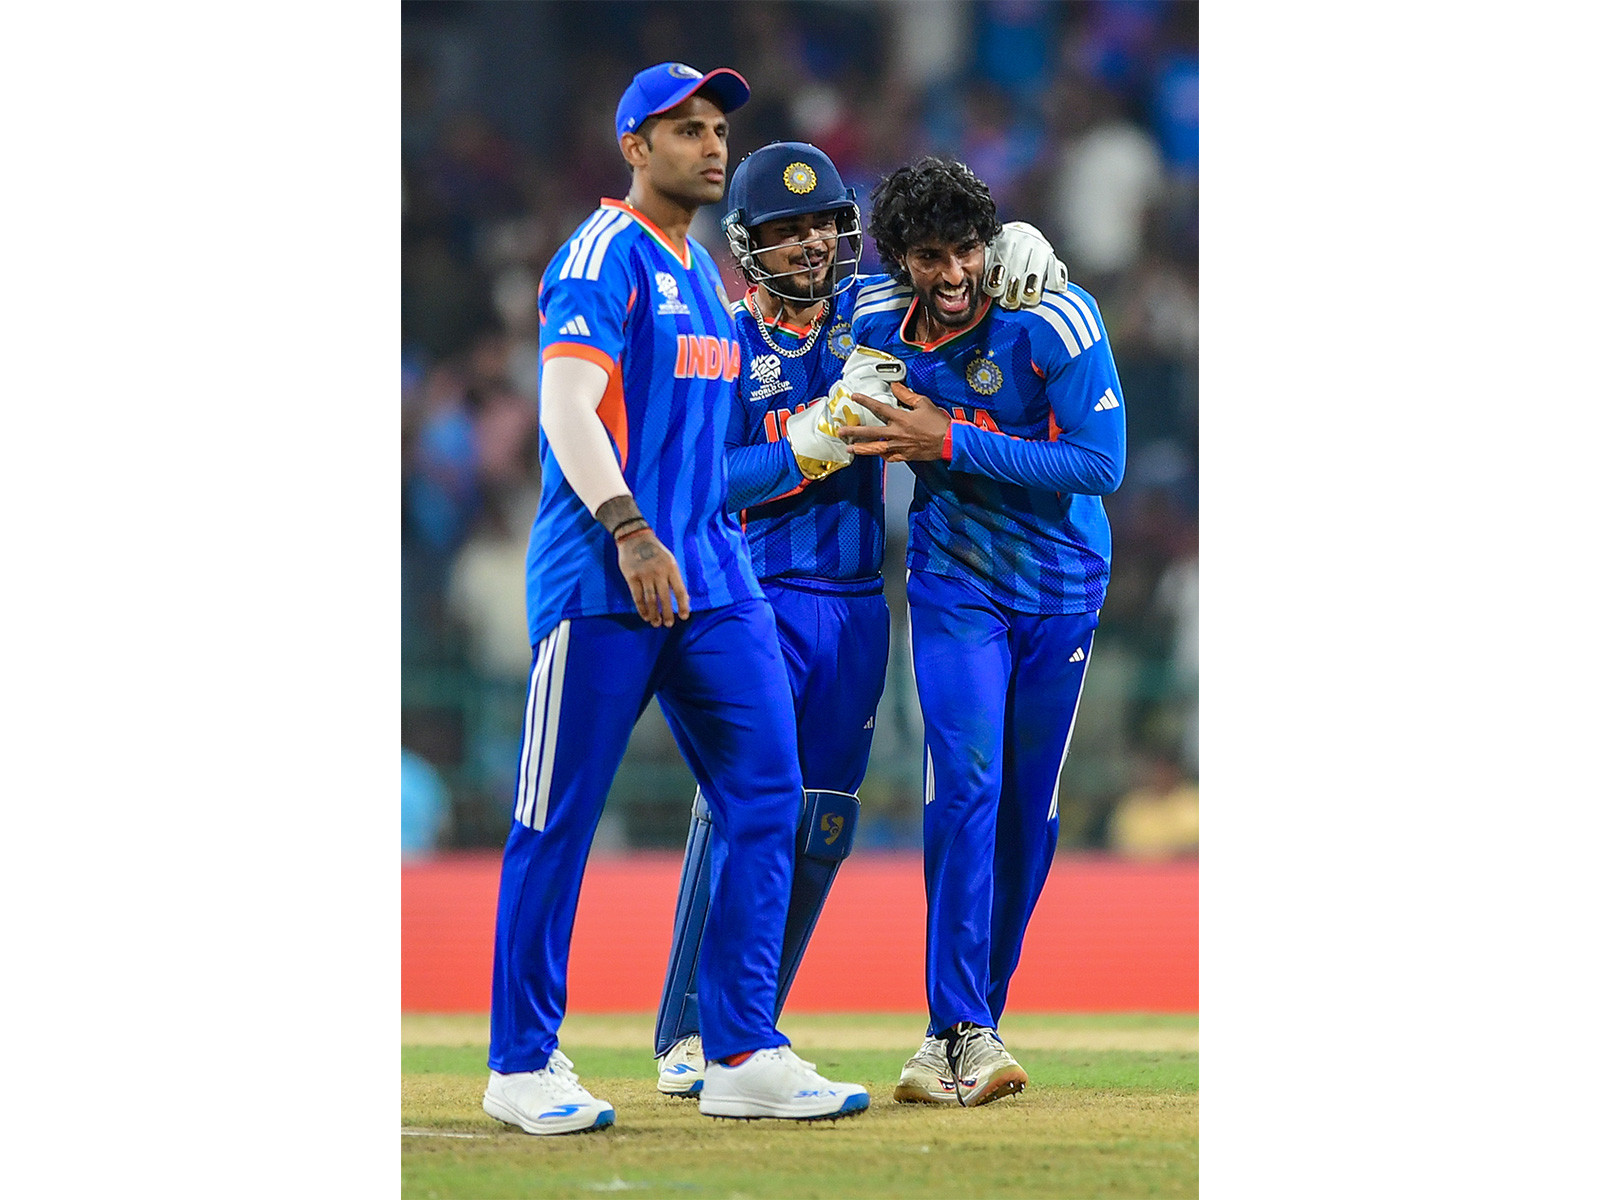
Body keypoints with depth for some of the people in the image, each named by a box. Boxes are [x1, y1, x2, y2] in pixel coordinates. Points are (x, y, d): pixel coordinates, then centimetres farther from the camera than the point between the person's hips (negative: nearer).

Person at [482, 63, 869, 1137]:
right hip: (601, 580, -8)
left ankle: (743, 1056, 4)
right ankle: (521, 1067, 3)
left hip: (711, 574, 8)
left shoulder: (703, 272, 19)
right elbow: (568, 405, -18)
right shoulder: (605, 256, -7)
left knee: (765, 795, 1)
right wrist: (631, 533, -27)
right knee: (560, 819, -3)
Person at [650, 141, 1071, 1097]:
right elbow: (712, 479, -12)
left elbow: (952, 258, 13)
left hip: (858, 603, 5)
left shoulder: (871, 306, 6)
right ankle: (690, 1035, -12)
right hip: (763, 597, -5)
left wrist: (1020, 248, -10)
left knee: (824, 825, 4)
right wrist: (823, 437, -22)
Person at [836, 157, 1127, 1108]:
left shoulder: (1054, 319, -18)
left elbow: (1101, 463, -23)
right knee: (966, 785, -17)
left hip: (1060, 587, 0)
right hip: (955, 588, 0)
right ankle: (964, 1032, -20)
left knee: (1027, 809, 5)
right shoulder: (876, 324, -7)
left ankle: (968, 1025, 16)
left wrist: (950, 442, -25)